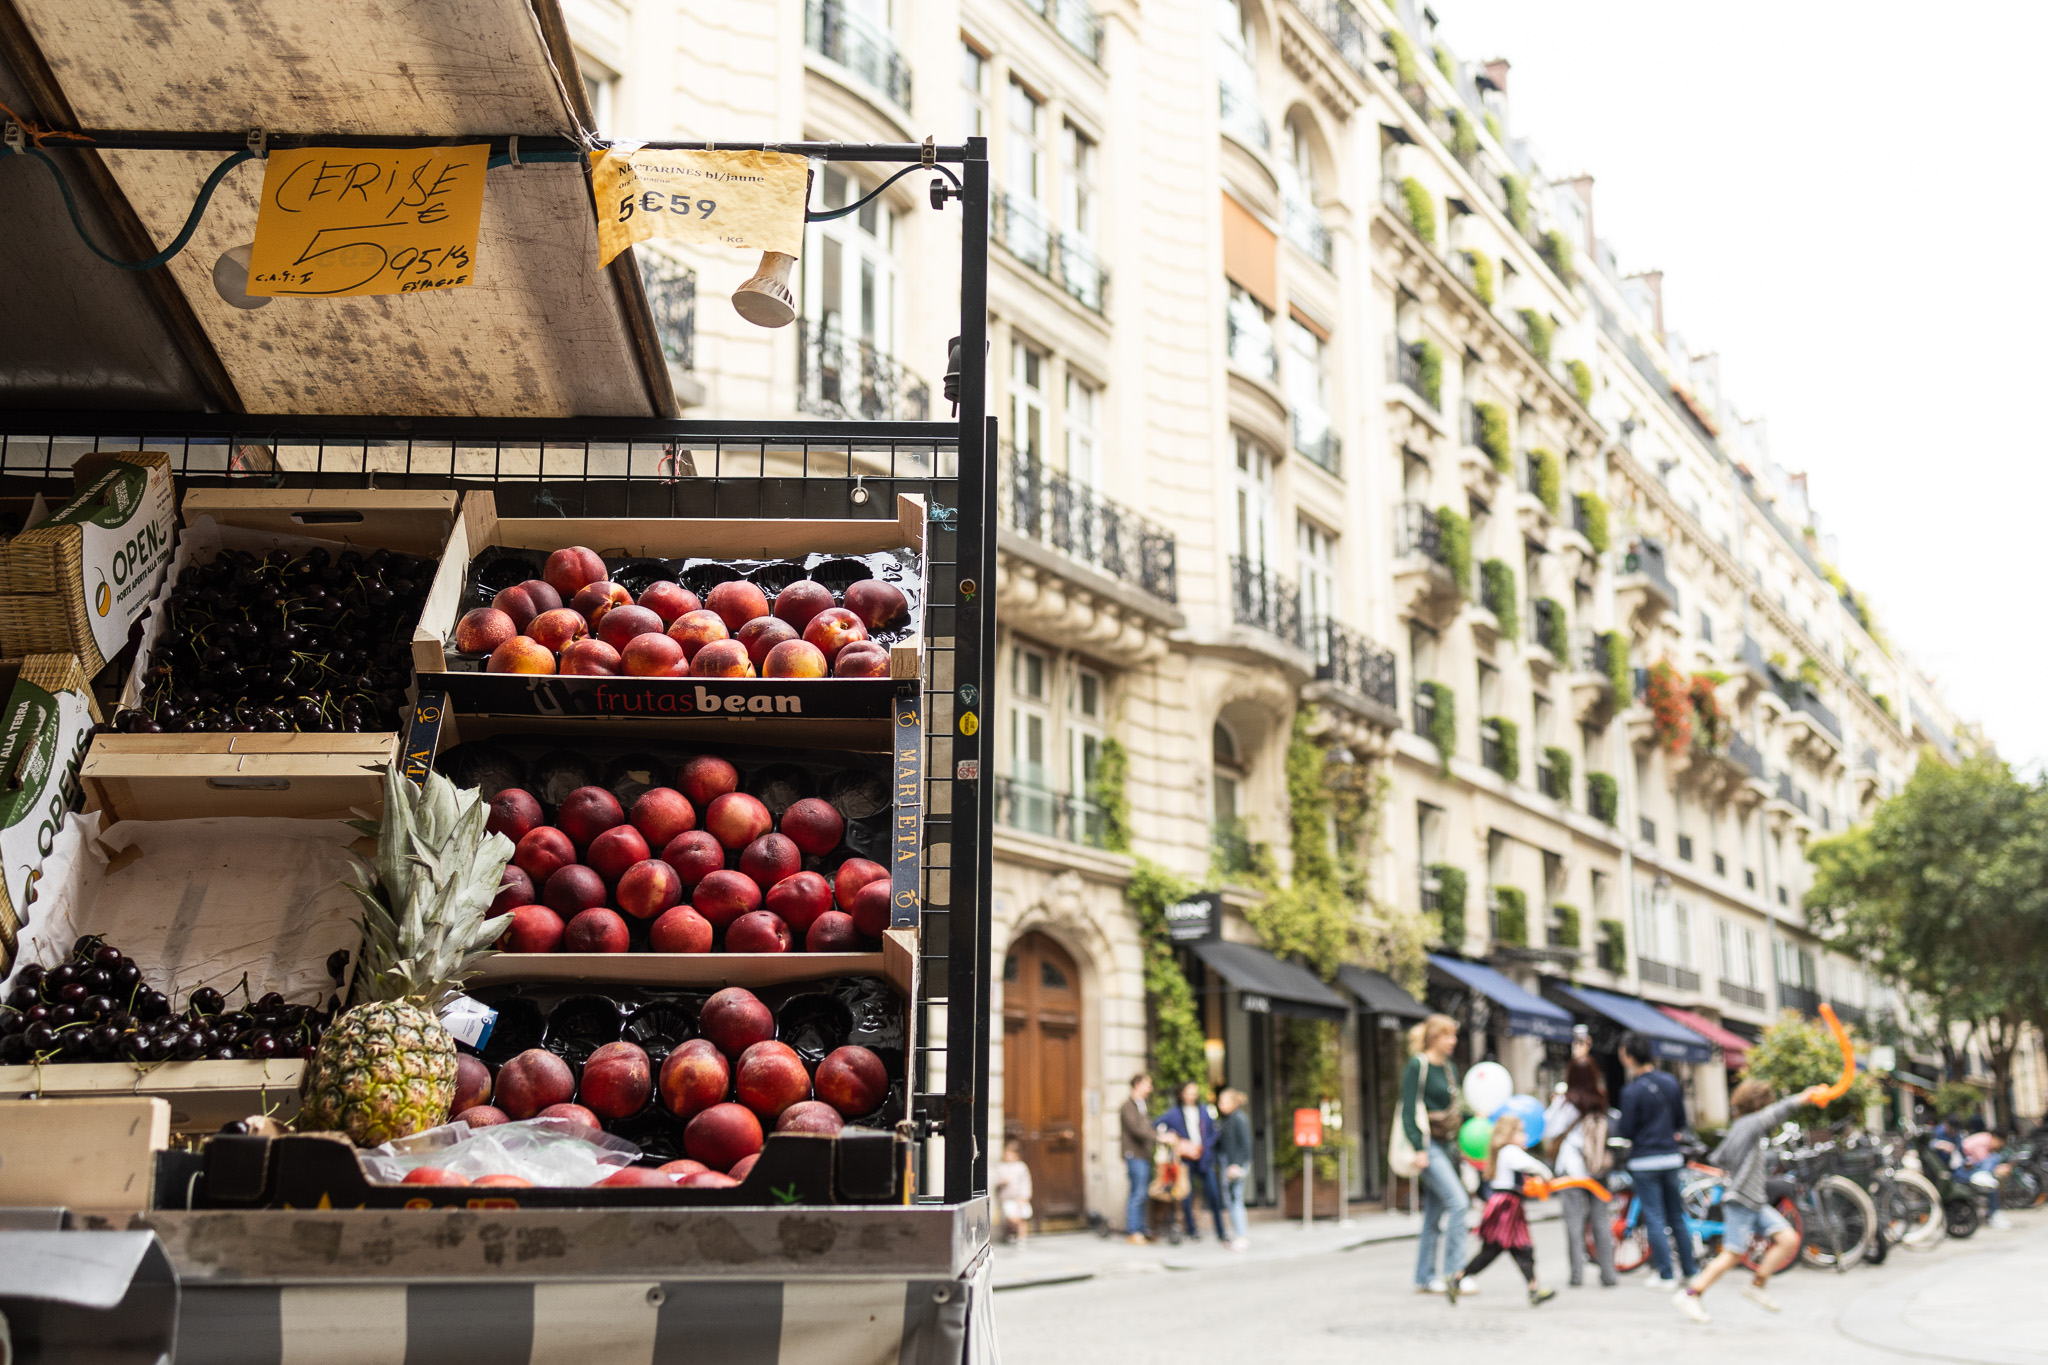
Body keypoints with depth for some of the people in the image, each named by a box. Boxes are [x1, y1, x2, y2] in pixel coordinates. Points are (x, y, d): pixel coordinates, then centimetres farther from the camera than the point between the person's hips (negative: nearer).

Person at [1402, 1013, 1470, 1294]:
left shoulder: (1448, 1068, 15)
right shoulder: (1418, 1066, -10)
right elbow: (1408, 1110, -15)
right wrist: (1418, 1149, -21)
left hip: (1445, 1146, 8)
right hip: (1428, 1145, -8)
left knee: (1434, 1216, 9)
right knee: (1458, 1202, -18)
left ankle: (1425, 1278, 15)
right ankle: (1453, 1271, -14)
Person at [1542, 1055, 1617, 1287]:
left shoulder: (1566, 1104, -10)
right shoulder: (1601, 1100, 2)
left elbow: (1550, 1133, -6)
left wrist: (1552, 1107, 7)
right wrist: (1583, 1059, 32)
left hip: (1571, 1170, -4)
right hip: (1598, 1170, 4)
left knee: (1574, 1222, -1)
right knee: (1601, 1221, 7)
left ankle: (1577, 1274, -2)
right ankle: (1608, 1273, 7)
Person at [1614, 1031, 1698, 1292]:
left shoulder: (1632, 1091, -16)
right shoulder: (1671, 1082, 4)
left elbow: (1625, 1131, -13)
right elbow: (1681, 1122, 12)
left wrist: (1616, 1124, 8)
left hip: (1645, 1161, -6)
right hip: (1672, 1157, 6)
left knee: (1654, 1219, 1)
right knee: (1677, 1217, 15)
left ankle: (1666, 1276, 2)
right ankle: (1691, 1270, 19)